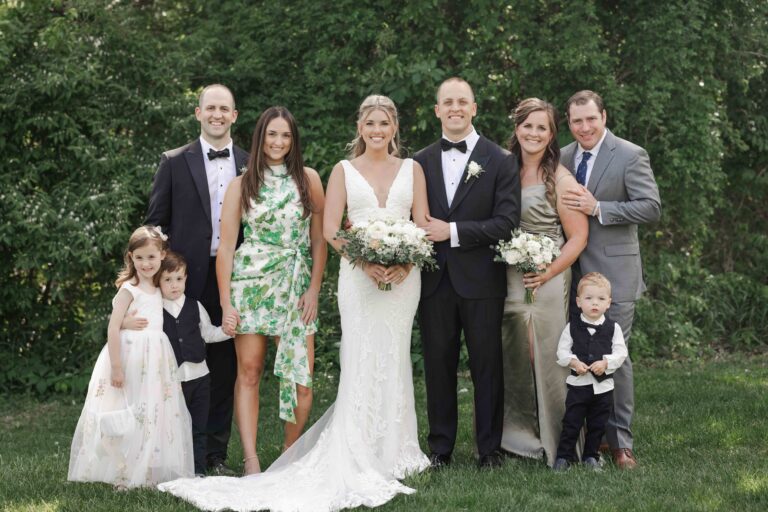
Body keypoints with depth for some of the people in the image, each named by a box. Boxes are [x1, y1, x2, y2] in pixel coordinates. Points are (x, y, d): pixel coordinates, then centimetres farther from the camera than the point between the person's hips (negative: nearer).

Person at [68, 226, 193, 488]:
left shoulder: (159, 289, 12)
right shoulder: (129, 289, -8)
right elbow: (113, 329, -13)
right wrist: (116, 366, -18)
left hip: (156, 360, 7)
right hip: (131, 358, -7)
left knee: (157, 414, 8)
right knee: (130, 417, -4)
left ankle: (152, 470, 17)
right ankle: (125, 474, 5)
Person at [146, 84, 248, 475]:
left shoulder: (249, 164, 10)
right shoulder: (174, 162, 3)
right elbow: (156, 222, 3)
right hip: (188, 277, -2)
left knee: (224, 366, 6)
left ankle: (216, 454, 14)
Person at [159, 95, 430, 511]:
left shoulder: (412, 169, 11)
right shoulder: (344, 170, 7)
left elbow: (422, 225, 7)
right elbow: (330, 229, -1)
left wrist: (406, 263, -12)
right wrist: (366, 261, -15)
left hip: (403, 275, 2)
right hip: (358, 274, -2)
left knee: (394, 359, 6)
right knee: (361, 362, -7)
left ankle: (391, 452, 16)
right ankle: (360, 459, -4)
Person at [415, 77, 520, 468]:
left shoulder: (501, 161, -1)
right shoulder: (421, 162, 9)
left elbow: (506, 223, -9)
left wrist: (453, 231, -15)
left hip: (481, 280, -2)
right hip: (434, 281, 3)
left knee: (487, 367, 5)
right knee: (438, 366, 9)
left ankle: (489, 448, 16)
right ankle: (440, 447, 19)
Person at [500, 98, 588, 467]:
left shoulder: (560, 180, -7)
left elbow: (578, 237, -8)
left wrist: (548, 273, -17)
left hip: (545, 281, -5)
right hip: (505, 281, 5)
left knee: (545, 360, -1)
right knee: (510, 363, 9)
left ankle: (551, 442, 12)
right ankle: (515, 437, 21)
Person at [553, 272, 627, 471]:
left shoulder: (613, 328, 0)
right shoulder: (572, 327, -1)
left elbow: (621, 352, -2)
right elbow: (562, 351, 0)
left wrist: (606, 362, -17)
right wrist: (574, 362, -16)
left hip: (604, 385, 1)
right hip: (578, 383, -1)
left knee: (597, 425, 11)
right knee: (571, 422, 1)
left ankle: (591, 456, 25)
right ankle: (564, 456, 10)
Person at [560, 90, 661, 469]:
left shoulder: (631, 156, -7)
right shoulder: (563, 157, 9)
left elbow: (651, 208, -14)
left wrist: (598, 208, -20)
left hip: (613, 271, -5)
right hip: (573, 273, 5)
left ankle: (620, 441, 7)